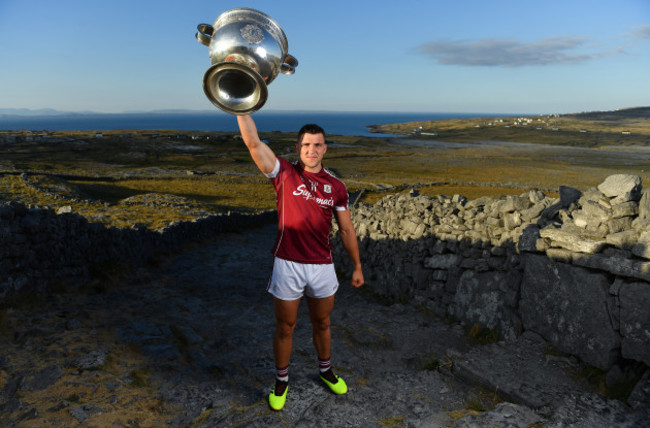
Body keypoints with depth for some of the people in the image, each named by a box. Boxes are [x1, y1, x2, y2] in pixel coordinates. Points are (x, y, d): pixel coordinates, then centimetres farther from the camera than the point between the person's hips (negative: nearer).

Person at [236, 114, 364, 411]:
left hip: (322, 266, 3)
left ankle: (325, 370, 46)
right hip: (287, 265, -2)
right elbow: (253, 143, -19)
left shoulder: (336, 187, 2)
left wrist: (357, 267, 10)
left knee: (322, 324, 20)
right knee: (285, 328, 13)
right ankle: (281, 381, 35)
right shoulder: (284, 173, -5)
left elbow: (346, 230, 8)